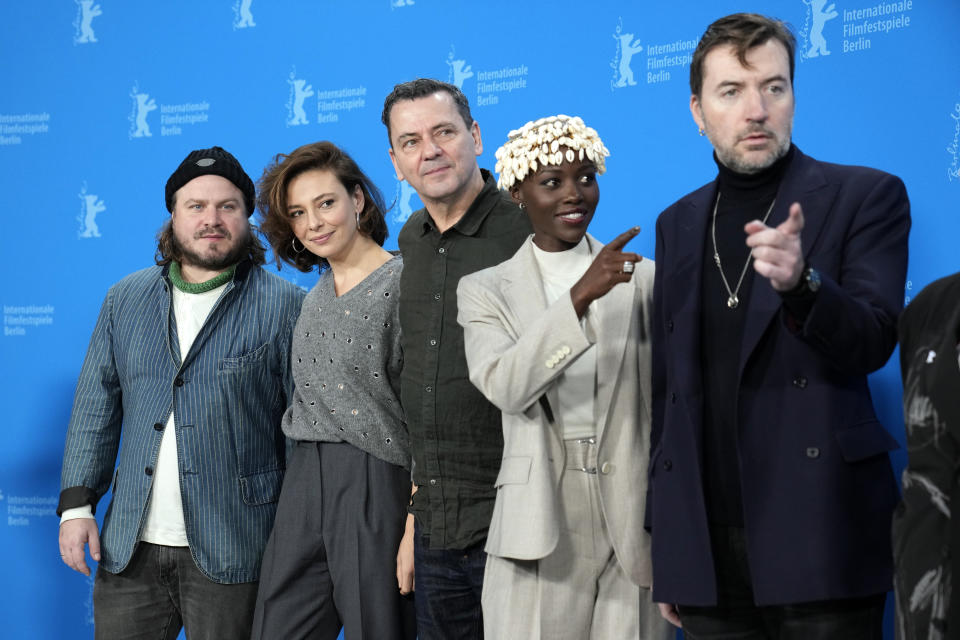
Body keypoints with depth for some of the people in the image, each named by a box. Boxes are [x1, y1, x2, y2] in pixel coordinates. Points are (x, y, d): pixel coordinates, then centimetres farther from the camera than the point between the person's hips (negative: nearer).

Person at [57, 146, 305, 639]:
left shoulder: (284, 306, -4)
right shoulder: (125, 300, 10)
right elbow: (96, 407, 11)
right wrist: (77, 503, 3)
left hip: (230, 552, -4)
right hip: (129, 547, 4)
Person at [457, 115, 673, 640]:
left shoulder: (643, 279, 7)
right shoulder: (485, 291, 5)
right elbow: (504, 386, -14)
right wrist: (580, 295, -22)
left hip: (635, 525, 1)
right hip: (542, 532, -1)